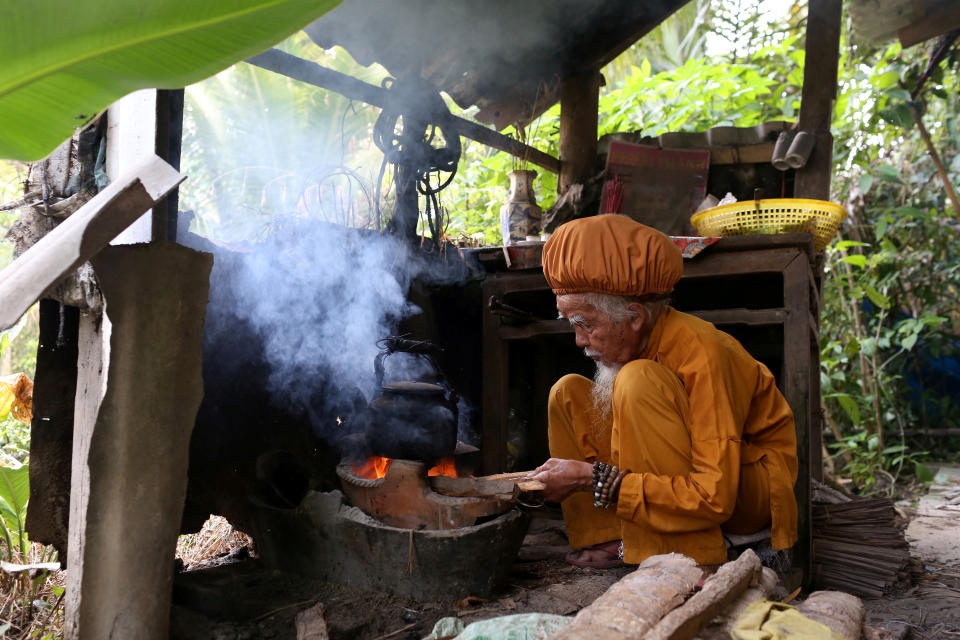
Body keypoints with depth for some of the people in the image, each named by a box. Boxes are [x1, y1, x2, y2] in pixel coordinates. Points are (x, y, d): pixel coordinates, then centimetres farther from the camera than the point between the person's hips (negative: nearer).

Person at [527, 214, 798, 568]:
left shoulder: (702, 355, -28)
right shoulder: (632, 343, -6)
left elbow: (714, 498, -32)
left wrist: (594, 479, -32)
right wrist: (568, 476, -10)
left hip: (750, 487, -7)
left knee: (639, 380, -30)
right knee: (568, 393, -5)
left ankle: (686, 560, -25)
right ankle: (610, 540, -8)